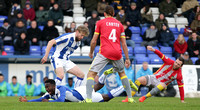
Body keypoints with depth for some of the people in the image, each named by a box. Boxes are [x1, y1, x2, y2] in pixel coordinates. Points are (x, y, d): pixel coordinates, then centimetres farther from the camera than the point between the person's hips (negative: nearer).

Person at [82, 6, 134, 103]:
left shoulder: (100, 22, 8)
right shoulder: (119, 24, 17)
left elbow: (94, 41, 5)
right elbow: (124, 43, 14)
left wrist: (91, 52, 21)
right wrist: (127, 58, 17)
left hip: (104, 52, -4)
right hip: (117, 53, 4)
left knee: (91, 73, -1)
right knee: (122, 73, 26)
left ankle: (89, 98, -19)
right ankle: (130, 98, 24)